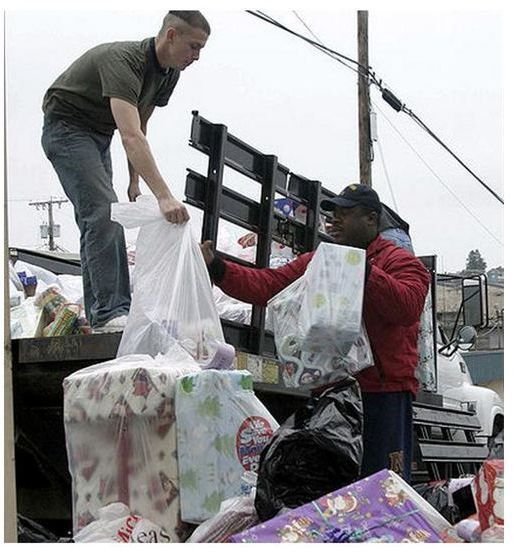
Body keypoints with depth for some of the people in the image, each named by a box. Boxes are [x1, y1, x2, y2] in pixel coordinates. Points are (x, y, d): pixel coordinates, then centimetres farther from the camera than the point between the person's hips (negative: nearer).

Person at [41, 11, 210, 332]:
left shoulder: (168, 73, -2)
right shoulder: (123, 61, -32)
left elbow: (139, 130, 10)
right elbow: (131, 138, -44)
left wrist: (134, 182, 8)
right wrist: (164, 196, -51)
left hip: (98, 136, 9)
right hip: (67, 128, -9)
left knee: (96, 220, 7)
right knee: (103, 212, -20)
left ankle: (97, 312, 11)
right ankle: (110, 312, -21)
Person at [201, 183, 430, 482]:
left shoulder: (399, 261, 0)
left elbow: (408, 307, -18)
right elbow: (266, 285, 6)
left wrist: (363, 268, -21)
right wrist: (217, 268, -5)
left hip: (383, 392, -5)